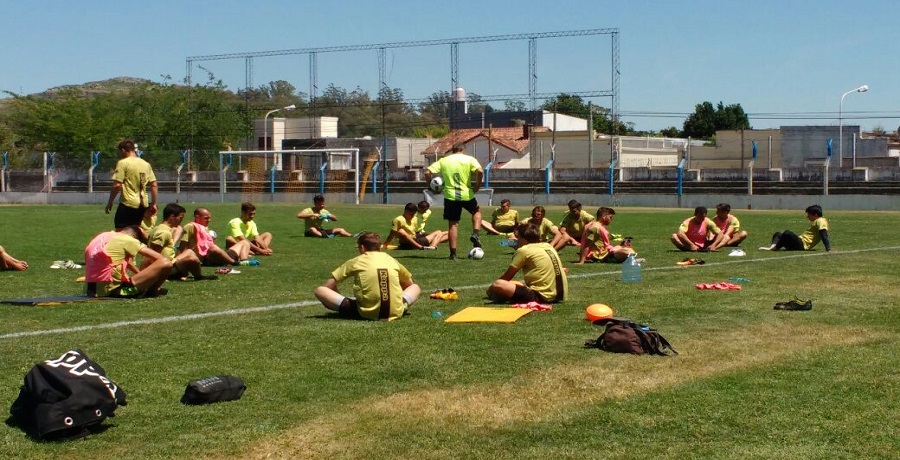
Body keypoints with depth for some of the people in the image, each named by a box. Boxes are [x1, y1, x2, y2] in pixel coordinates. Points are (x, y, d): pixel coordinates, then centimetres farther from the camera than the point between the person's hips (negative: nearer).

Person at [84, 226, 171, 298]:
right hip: (116, 290, -9)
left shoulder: (104, 236, 19)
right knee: (166, 264, -13)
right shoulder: (128, 240, -4)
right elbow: (160, 258, -3)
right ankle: (151, 291, 11)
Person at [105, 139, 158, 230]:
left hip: (128, 203, -6)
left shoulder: (123, 163, -7)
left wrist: (109, 203, -4)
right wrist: (153, 204, 17)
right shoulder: (146, 164, 11)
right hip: (143, 205, 6)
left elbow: (117, 185, -12)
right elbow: (154, 185, 11)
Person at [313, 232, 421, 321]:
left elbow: (328, 286, 11)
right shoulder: (391, 259, 17)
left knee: (319, 291, 7)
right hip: (396, 312, 3)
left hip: (368, 313, -3)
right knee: (416, 287, 33)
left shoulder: (356, 261, 9)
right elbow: (409, 284, 32)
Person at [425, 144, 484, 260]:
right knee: (477, 211, 27)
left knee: (452, 224, 8)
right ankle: (476, 234, 6)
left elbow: (427, 172, -2)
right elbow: (480, 171, -15)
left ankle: (453, 253, 6)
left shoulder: (443, 160, 7)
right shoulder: (469, 159, 2)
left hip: (450, 196, 1)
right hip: (466, 194, -1)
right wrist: (477, 186, -3)